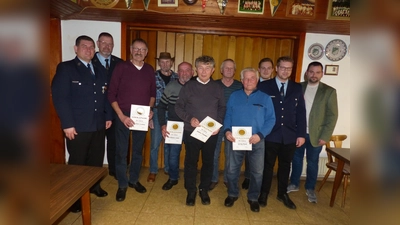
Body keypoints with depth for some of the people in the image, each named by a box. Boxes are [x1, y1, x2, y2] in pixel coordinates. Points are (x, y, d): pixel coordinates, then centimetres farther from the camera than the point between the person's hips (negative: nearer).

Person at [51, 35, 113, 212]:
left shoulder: (99, 71, 15)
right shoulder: (65, 68, -4)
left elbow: (105, 96, 18)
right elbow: (59, 97, -12)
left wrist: (108, 116, 10)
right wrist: (67, 124, -17)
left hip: (98, 125, 6)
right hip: (77, 126, -5)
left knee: (96, 159, 15)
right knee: (77, 162, 8)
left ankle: (94, 186, 36)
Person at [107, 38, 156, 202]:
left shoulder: (149, 70, 4)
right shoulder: (121, 67, -6)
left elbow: (152, 93, 13)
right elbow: (111, 94, -7)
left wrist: (150, 109, -2)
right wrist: (121, 115, -14)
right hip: (124, 116, -3)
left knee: (138, 151, 15)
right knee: (121, 152, 6)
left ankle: (134, 180, 34)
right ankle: (122, 185, 24)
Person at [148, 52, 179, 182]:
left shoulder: (177, 78, 4)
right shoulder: (153, 77, -2)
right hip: (157, 113, -2)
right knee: (155, 143, 3)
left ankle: (168, 168, 29)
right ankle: (153, 171, 19)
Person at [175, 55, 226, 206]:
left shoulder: (218, 88, 3)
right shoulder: (188, 86, -2)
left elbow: (222, 108, 9)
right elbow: (178, 107, -1)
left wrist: (219, 124, -6)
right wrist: (189, 119, -16)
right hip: (191, 132, -1)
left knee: (208, 162, 12)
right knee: (191, 162, 8)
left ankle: (204, 190, 31)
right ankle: (191, 191, 26)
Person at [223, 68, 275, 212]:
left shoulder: (265, 98, 1)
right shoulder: (234, 96, 6)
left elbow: (271, 119, -3)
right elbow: (228, 116, 6)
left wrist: (260, 135, -17)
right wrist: (227, 130, -11)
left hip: (256, 141, -1)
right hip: (235, 140, 1)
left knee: (257, 172, 9)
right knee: (232, 169, 11)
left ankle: (253, 198, 31)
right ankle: (232, 194, 32)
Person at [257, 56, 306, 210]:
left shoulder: (297, 88, 6)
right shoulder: (264, 86, -3)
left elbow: (301, 112, 5)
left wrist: (301, 134, 0)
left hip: (290, 135, 3)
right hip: (270, 134, -3)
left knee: (285, 165, 15)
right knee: (268, 165, 10)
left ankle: (282, 194, 33)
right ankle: (264, 193, 27)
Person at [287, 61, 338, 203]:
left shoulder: (329, 91, -4)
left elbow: (332, 115, -6)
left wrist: (325, 136, -11)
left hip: (315, 135, -2)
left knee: (312, 162, 11)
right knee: (296, 159, 14)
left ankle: (310, 189, 30)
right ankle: (294, 184, 32)